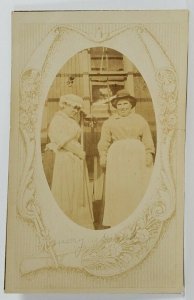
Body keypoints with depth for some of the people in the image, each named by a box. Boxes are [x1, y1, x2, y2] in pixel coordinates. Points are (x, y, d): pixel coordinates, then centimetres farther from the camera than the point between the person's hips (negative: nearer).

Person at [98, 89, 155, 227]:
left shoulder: (140, 120, 12)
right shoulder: (109, 122, 11)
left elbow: (148, 141, 6)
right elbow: (104, 142, 5)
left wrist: (149, 155, -6)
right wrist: (103, 157, -6)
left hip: (137, 156, 1)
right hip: (117, 157, 0)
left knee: (137, 188, -1)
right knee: (116, 188, -5)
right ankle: (117, 221, 2)